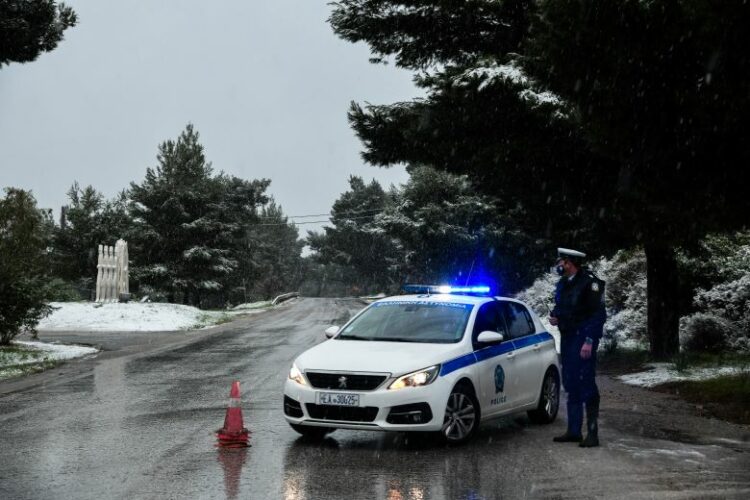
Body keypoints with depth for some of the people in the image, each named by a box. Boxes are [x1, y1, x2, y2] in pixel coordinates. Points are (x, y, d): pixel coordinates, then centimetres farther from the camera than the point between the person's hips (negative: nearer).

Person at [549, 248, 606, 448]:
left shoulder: (589, 282, -13)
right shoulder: (562, 284, 11)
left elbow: (598, 314, -16)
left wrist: (589, 341, -21)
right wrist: (555, 317, 3)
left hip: (583, 338, -8)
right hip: (567, 337, 8)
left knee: (586, 383, -11)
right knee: (570, 384, 11)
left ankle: (592, 433, -7)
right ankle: (574, 431, 18)